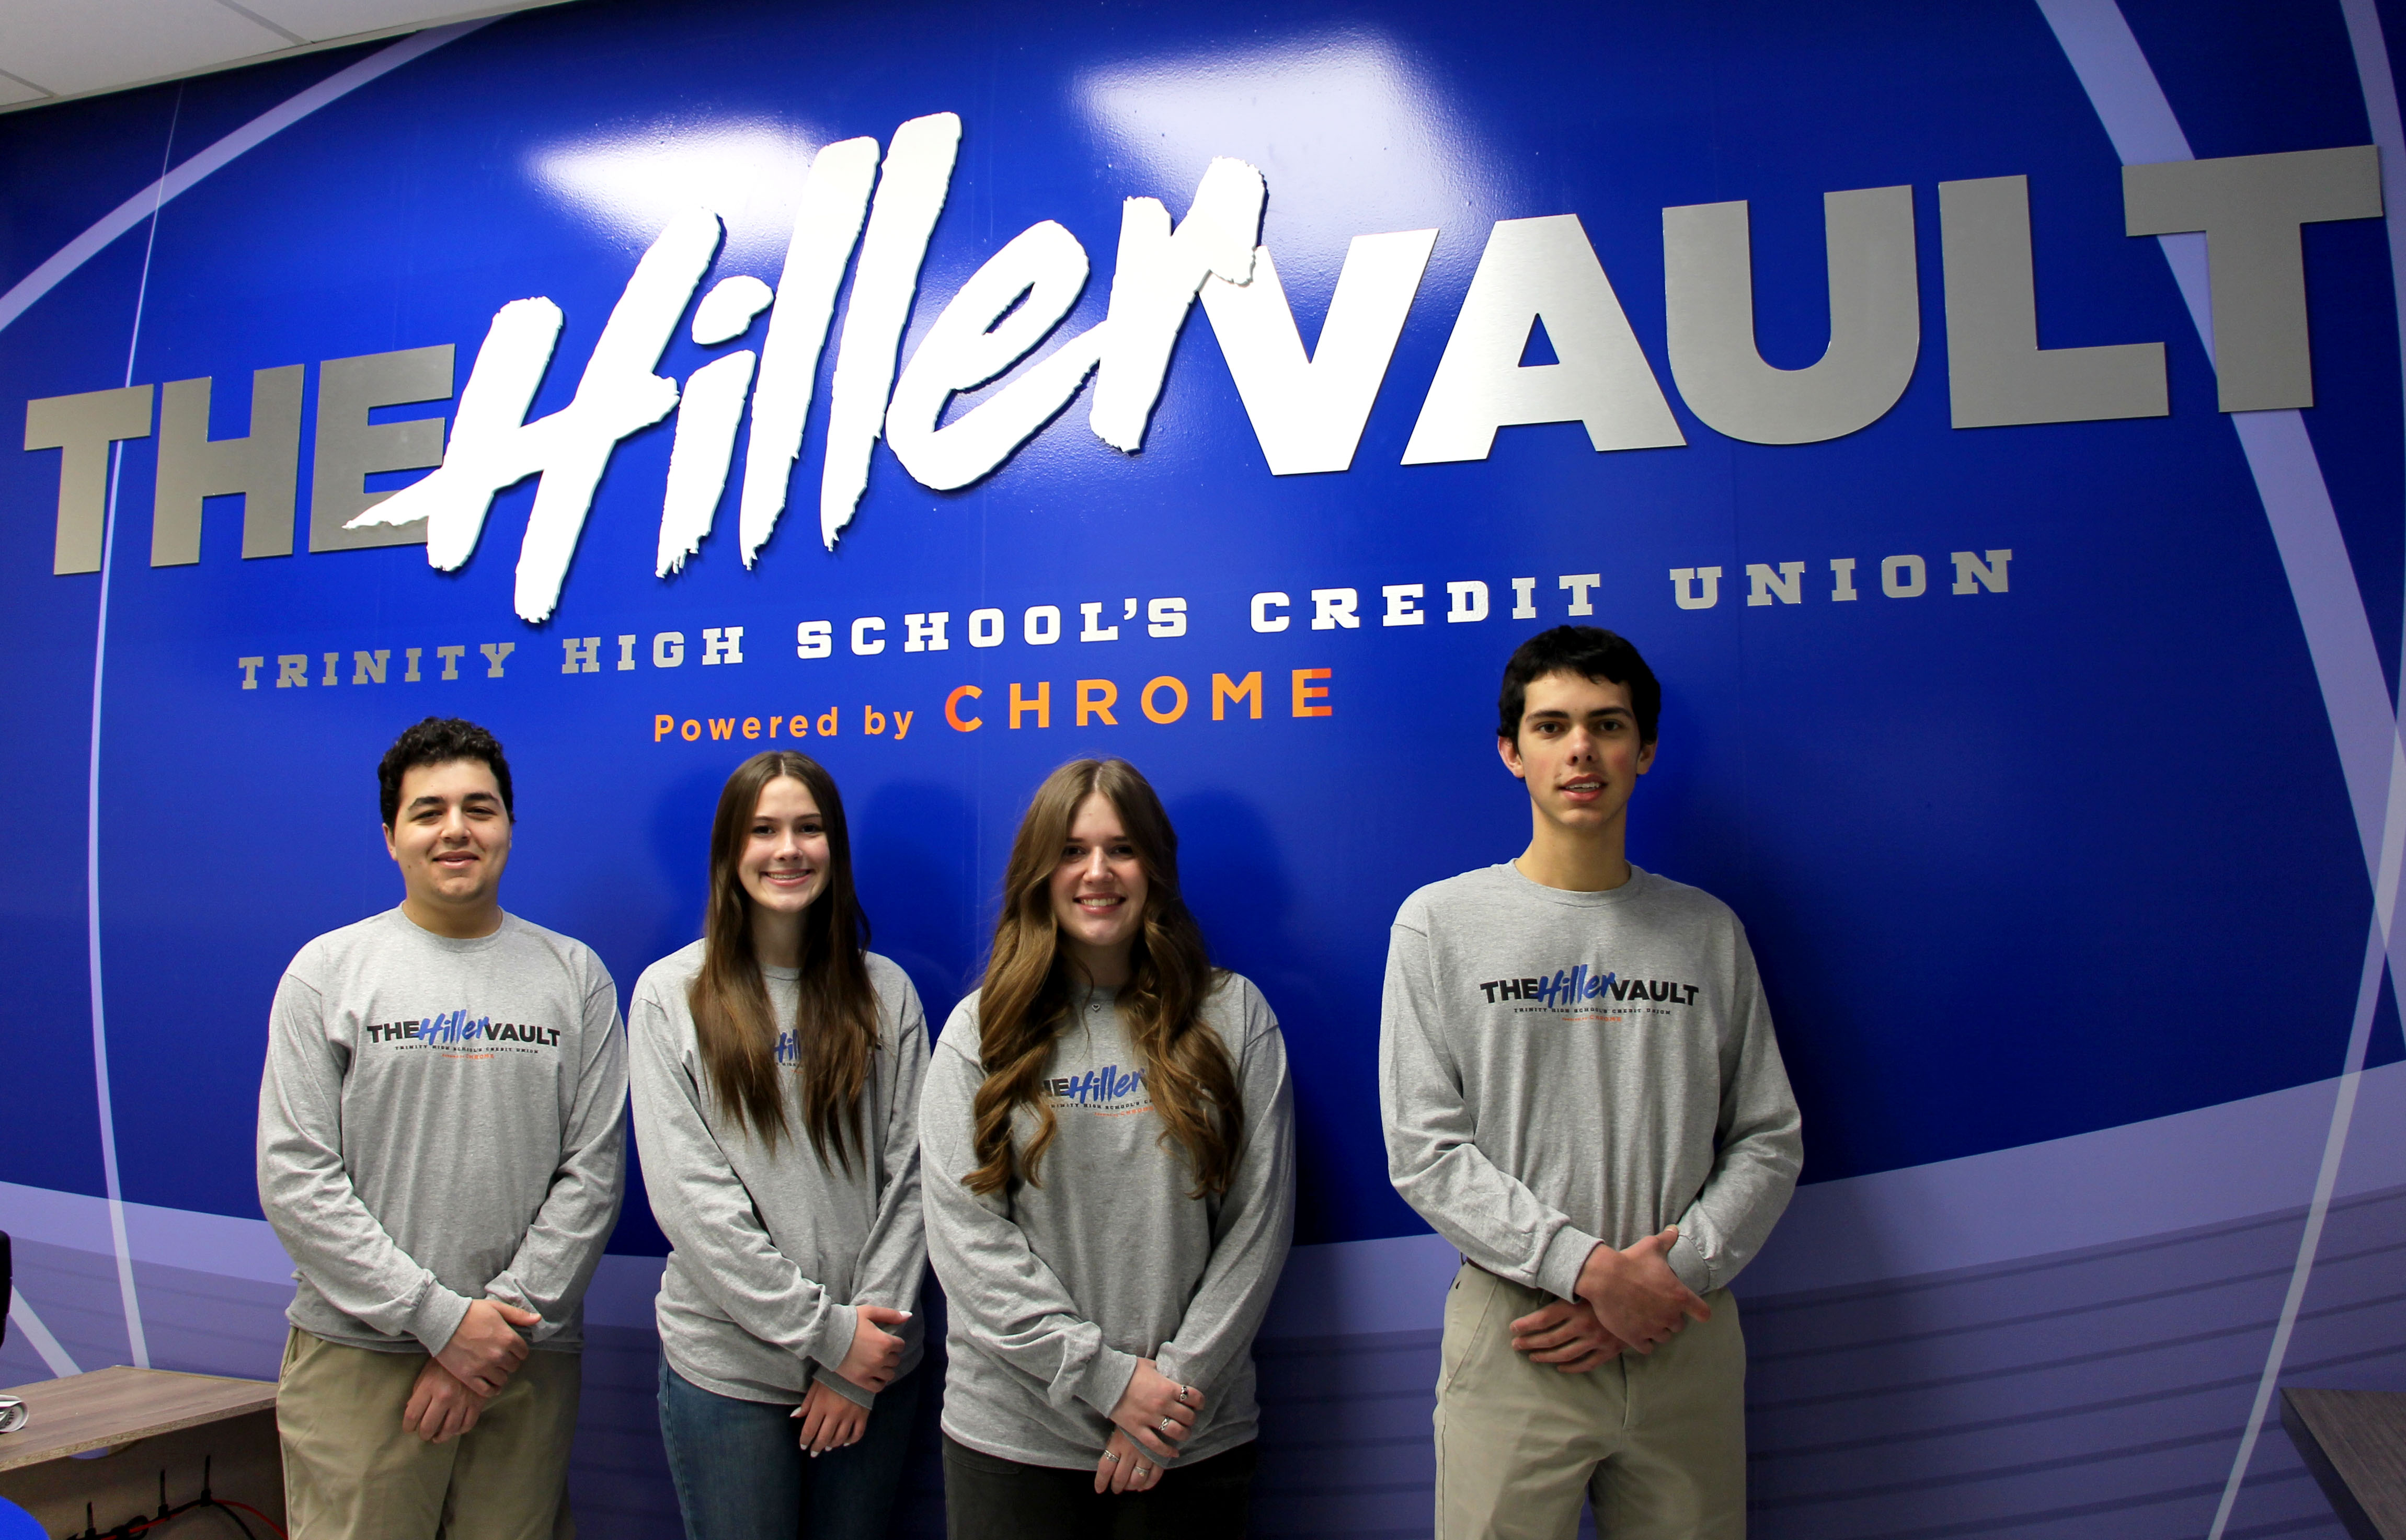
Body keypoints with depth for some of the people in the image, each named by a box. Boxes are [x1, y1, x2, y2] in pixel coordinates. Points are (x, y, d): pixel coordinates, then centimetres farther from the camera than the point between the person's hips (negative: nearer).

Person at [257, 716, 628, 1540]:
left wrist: (506, 1318, -9)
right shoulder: (328, 970, 2)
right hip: (358, 1355, -1)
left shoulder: (576, 974, 5)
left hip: (529, 1360, 1)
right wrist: (441, 1317, -11)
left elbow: (592, 1172, 1)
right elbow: (294, 1178, -4)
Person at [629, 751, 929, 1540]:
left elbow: (909, 1173, 0)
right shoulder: (670, 993, -2)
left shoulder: (885, 992, 3)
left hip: (871, 1359, 2)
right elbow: (687, 1192, -9)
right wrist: (824, 1330, -13)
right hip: (726, 1363, -2)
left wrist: (861, 1363, -7)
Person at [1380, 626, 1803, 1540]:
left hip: (1688, 1346, 2)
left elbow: (1768, 1142, 6)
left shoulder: (1708, 931, 7)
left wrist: (1673, 1276, -8)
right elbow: (1424, 1151, -6)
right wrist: (1586, 1267, -15)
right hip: (1513, 1337, -2)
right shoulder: (1441, 922, 0)